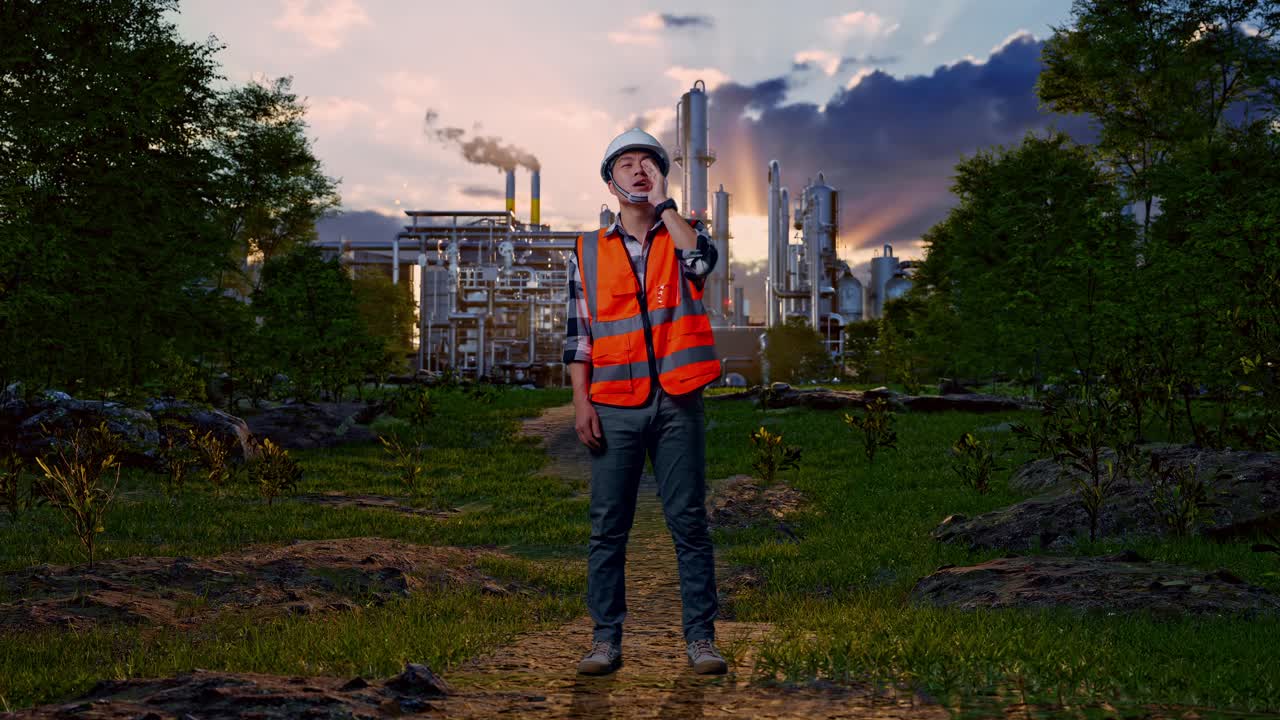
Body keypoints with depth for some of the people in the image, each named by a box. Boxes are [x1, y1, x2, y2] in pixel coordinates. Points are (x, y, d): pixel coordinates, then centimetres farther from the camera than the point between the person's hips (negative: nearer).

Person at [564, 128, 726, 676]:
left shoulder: (683, 235, 10)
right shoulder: (589, 251, 11)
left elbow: (700, 261, -16)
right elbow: (577, 331, 8)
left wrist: (662, 202, -6)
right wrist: (581, 399, -1)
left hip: (677, 403, -1)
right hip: (614, 406, 1)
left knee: (688, 522, 2)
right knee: (608, 527, 3)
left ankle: (700, 636, 8)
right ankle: (606, 637, 10)